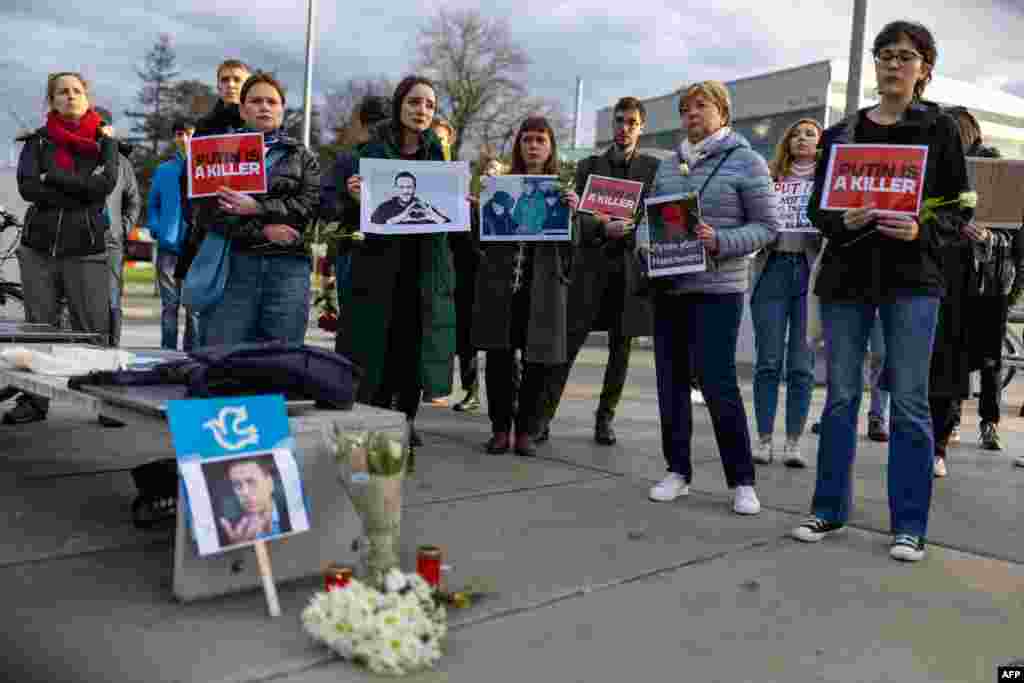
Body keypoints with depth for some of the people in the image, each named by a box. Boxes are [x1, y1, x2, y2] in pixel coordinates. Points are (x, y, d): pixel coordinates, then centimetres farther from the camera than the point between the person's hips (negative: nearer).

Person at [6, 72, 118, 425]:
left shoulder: (105, 142, 8)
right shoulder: (36, 141, 10)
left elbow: (105, 184, -9)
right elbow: (27, 187, -6)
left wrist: (52, 178, -8)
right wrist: (81, 196, -12)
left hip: (86, 249, -2)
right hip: (38, 245, 2)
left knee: (94, 331, -5)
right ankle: (34, 400, 14)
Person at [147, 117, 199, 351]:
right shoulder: (163, 170, 13)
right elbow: (152, 204, 23)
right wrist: (155, 227, 6)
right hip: (169, 246, 3)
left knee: (195, 306, 0)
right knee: (170, 305, 5)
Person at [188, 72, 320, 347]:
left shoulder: (302, 157, 17)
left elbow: (309, 204, -2)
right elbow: (209, 212, -1)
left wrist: (257, 208, -11)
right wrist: (262, 230, -11)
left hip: (288, 266, 1)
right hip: (234, 264, 0)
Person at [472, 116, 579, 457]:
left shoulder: (563, 189, 9)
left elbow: (571, 245, 2)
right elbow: (483, 239, 9)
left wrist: (572, 212, -16)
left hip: (544, 287, 0)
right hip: (500, 285, 1)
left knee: (539, 361, 0)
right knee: (499, 358, 0)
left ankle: (526, 431, 12)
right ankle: (500, 428, 12)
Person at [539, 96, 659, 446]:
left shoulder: (653, 167, 11)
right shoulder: (589, 165, 12)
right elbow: (579, 214, 1)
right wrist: (603, 228, -18)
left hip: (632, 265, 1)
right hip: (592, 263, -1)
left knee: (621, 348, 5)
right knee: (570, 342, -5)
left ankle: (605, 417, 15)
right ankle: (545, 414, -2)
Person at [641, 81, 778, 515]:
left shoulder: (745, 161, -1)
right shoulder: (668, 166, 14)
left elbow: (767, 225, -5)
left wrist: (720, 242, -20)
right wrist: (646, 243, -3)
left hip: (717, 288, -6)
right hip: (668, 286, 6)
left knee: (718, 383, -8)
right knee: (671, 382, 8)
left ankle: (742, 480, 6)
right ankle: (678, 471, 21)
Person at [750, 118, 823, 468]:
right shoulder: (770, 176, 15)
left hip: (811, 271, -1)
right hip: (772, 269, 1)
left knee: (801, 364, 1)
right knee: (768, 361, 0)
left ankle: (794, 441, 8)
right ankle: (764, 438, 7)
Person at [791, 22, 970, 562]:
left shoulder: (939, 129, 5)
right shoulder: (839, 134, 11)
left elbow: (959, 210, 3)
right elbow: (816, 208, 9)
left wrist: (922, 231, -17)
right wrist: (842, 222, -13)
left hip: (912, 279, -2)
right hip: (846, 276, 2)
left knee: (909, 402, -2)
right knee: (840, 396, 6)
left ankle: (908, 524, 8)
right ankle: (829, 508, 18)